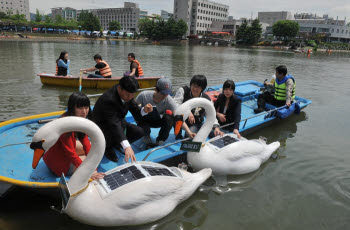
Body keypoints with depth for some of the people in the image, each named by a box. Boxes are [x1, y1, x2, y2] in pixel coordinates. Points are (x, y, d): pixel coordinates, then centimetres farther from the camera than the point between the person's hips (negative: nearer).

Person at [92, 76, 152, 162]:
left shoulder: (128, 95, -12)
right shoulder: (109, 99, -36)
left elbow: (136, 114, -6)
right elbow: (115, 124, -46)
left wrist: (144, 110, -31)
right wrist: (127, 146, -55)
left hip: (119, 123, 7)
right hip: (102, 126, -7)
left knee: (140, 132, -10)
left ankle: (116, 144, 11)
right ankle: (107, 147, -9)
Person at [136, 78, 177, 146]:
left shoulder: (170, 101, -28)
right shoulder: (144, 95, -27)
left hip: (159, 121, 1)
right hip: (145, 120, -1)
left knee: (169, 117, -31)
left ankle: (160, 141, -11)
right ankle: (147, 137, 4)